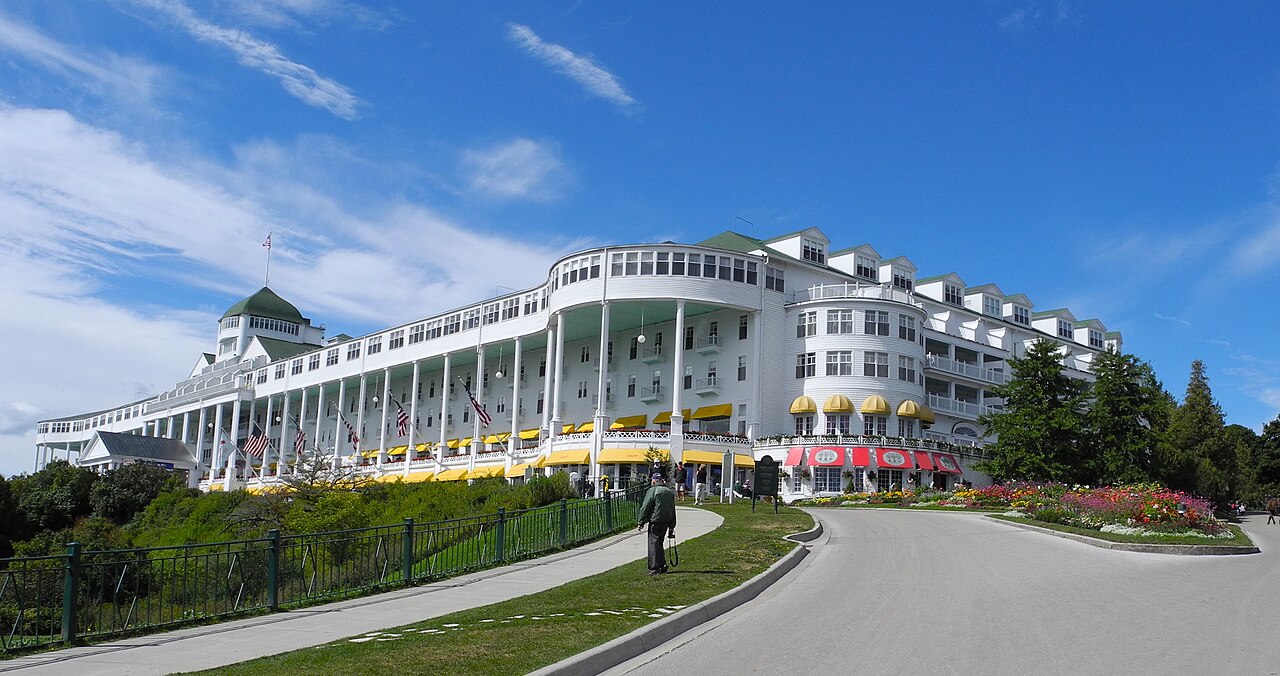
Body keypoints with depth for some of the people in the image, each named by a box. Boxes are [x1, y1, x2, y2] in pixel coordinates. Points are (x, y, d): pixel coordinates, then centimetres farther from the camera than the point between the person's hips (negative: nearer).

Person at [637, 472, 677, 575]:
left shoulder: (652, 490, -7)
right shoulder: (670, 491, 15)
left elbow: (645, 507, -10)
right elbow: (673, 510, 19)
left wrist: (641, 522, -5)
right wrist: (672, 525, 23)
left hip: (655, 521, -7)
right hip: (667, 521, 7)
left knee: (653, 543, -2)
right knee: (659, 542, 19)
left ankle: (655, 568, -5)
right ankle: (662, 565, 14)